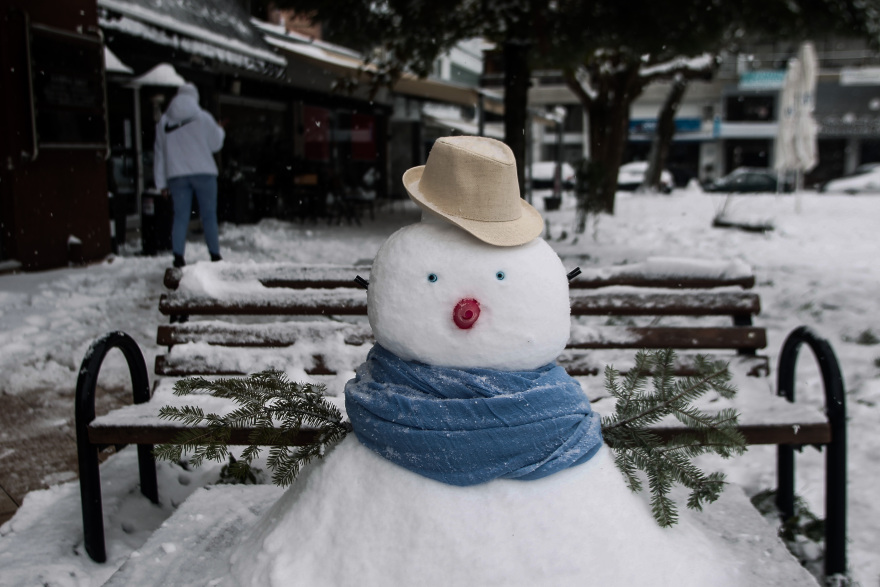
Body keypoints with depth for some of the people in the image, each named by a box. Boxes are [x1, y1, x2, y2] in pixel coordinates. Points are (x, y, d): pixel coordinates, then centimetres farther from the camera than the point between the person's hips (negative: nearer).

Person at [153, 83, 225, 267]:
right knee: (209, 215, 4)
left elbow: (159, 153, 9)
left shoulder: (164, 121, 9)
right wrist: (220, 131, 27)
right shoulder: (203, 118, 0)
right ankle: (215, 255, 5)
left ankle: (178, 256, -7)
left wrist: (161, 182, 12)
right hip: (203, 173, -2)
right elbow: (215, 144, 5)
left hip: (176, 175, 2)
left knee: (180, 216, 2)